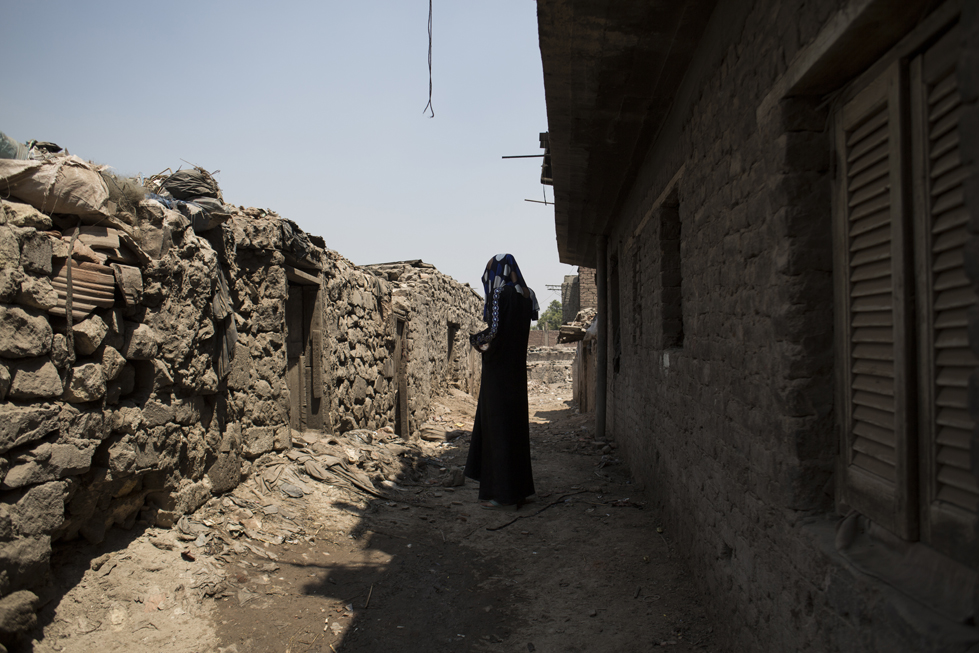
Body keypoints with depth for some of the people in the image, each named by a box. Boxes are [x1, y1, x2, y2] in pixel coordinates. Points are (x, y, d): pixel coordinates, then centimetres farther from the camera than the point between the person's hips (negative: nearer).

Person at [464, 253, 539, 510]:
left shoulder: (500, 293, -13)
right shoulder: (525, 295, 12)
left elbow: (494, 331, -21)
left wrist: (475, 339, -1)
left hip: (498, 370, -9)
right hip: (516, 369, 9)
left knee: (498, 424, -3)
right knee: (515, 423, 13)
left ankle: (503, 495, 2)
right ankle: (519, 488, 20)